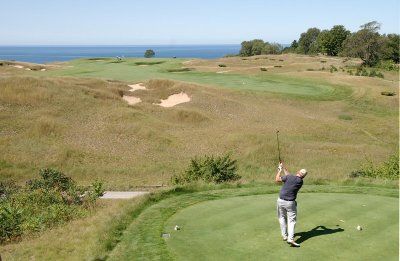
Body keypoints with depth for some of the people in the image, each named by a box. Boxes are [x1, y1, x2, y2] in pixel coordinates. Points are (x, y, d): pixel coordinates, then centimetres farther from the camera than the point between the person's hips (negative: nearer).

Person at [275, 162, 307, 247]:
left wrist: (280, 170, 8)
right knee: (292, 220, -1)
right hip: (290, 203, -1)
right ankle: (291, 239, -17)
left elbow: (277, 179, -3)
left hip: (281, 200, 1)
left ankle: (284, 235, 26)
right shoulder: (300, 182, -2)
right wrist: (284, 168, 20)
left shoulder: (289, 177, -12)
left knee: (282, 218, 20)